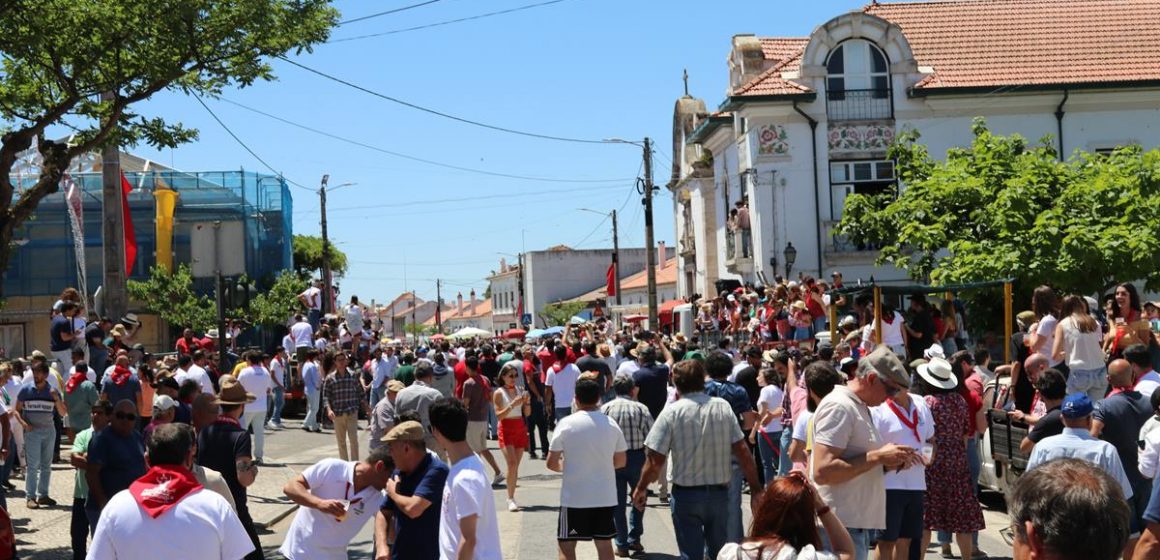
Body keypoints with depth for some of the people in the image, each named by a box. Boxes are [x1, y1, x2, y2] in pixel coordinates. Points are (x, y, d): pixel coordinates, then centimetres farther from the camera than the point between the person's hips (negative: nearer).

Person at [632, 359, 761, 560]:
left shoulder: (672, 412, -11)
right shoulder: (723, 407, -3)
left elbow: (655, 460, -12)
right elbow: (742, 451, -4)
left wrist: (641, 488, 2)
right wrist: (756, 487, 3)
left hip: (686, 495, -3)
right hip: (719, 492, 3)